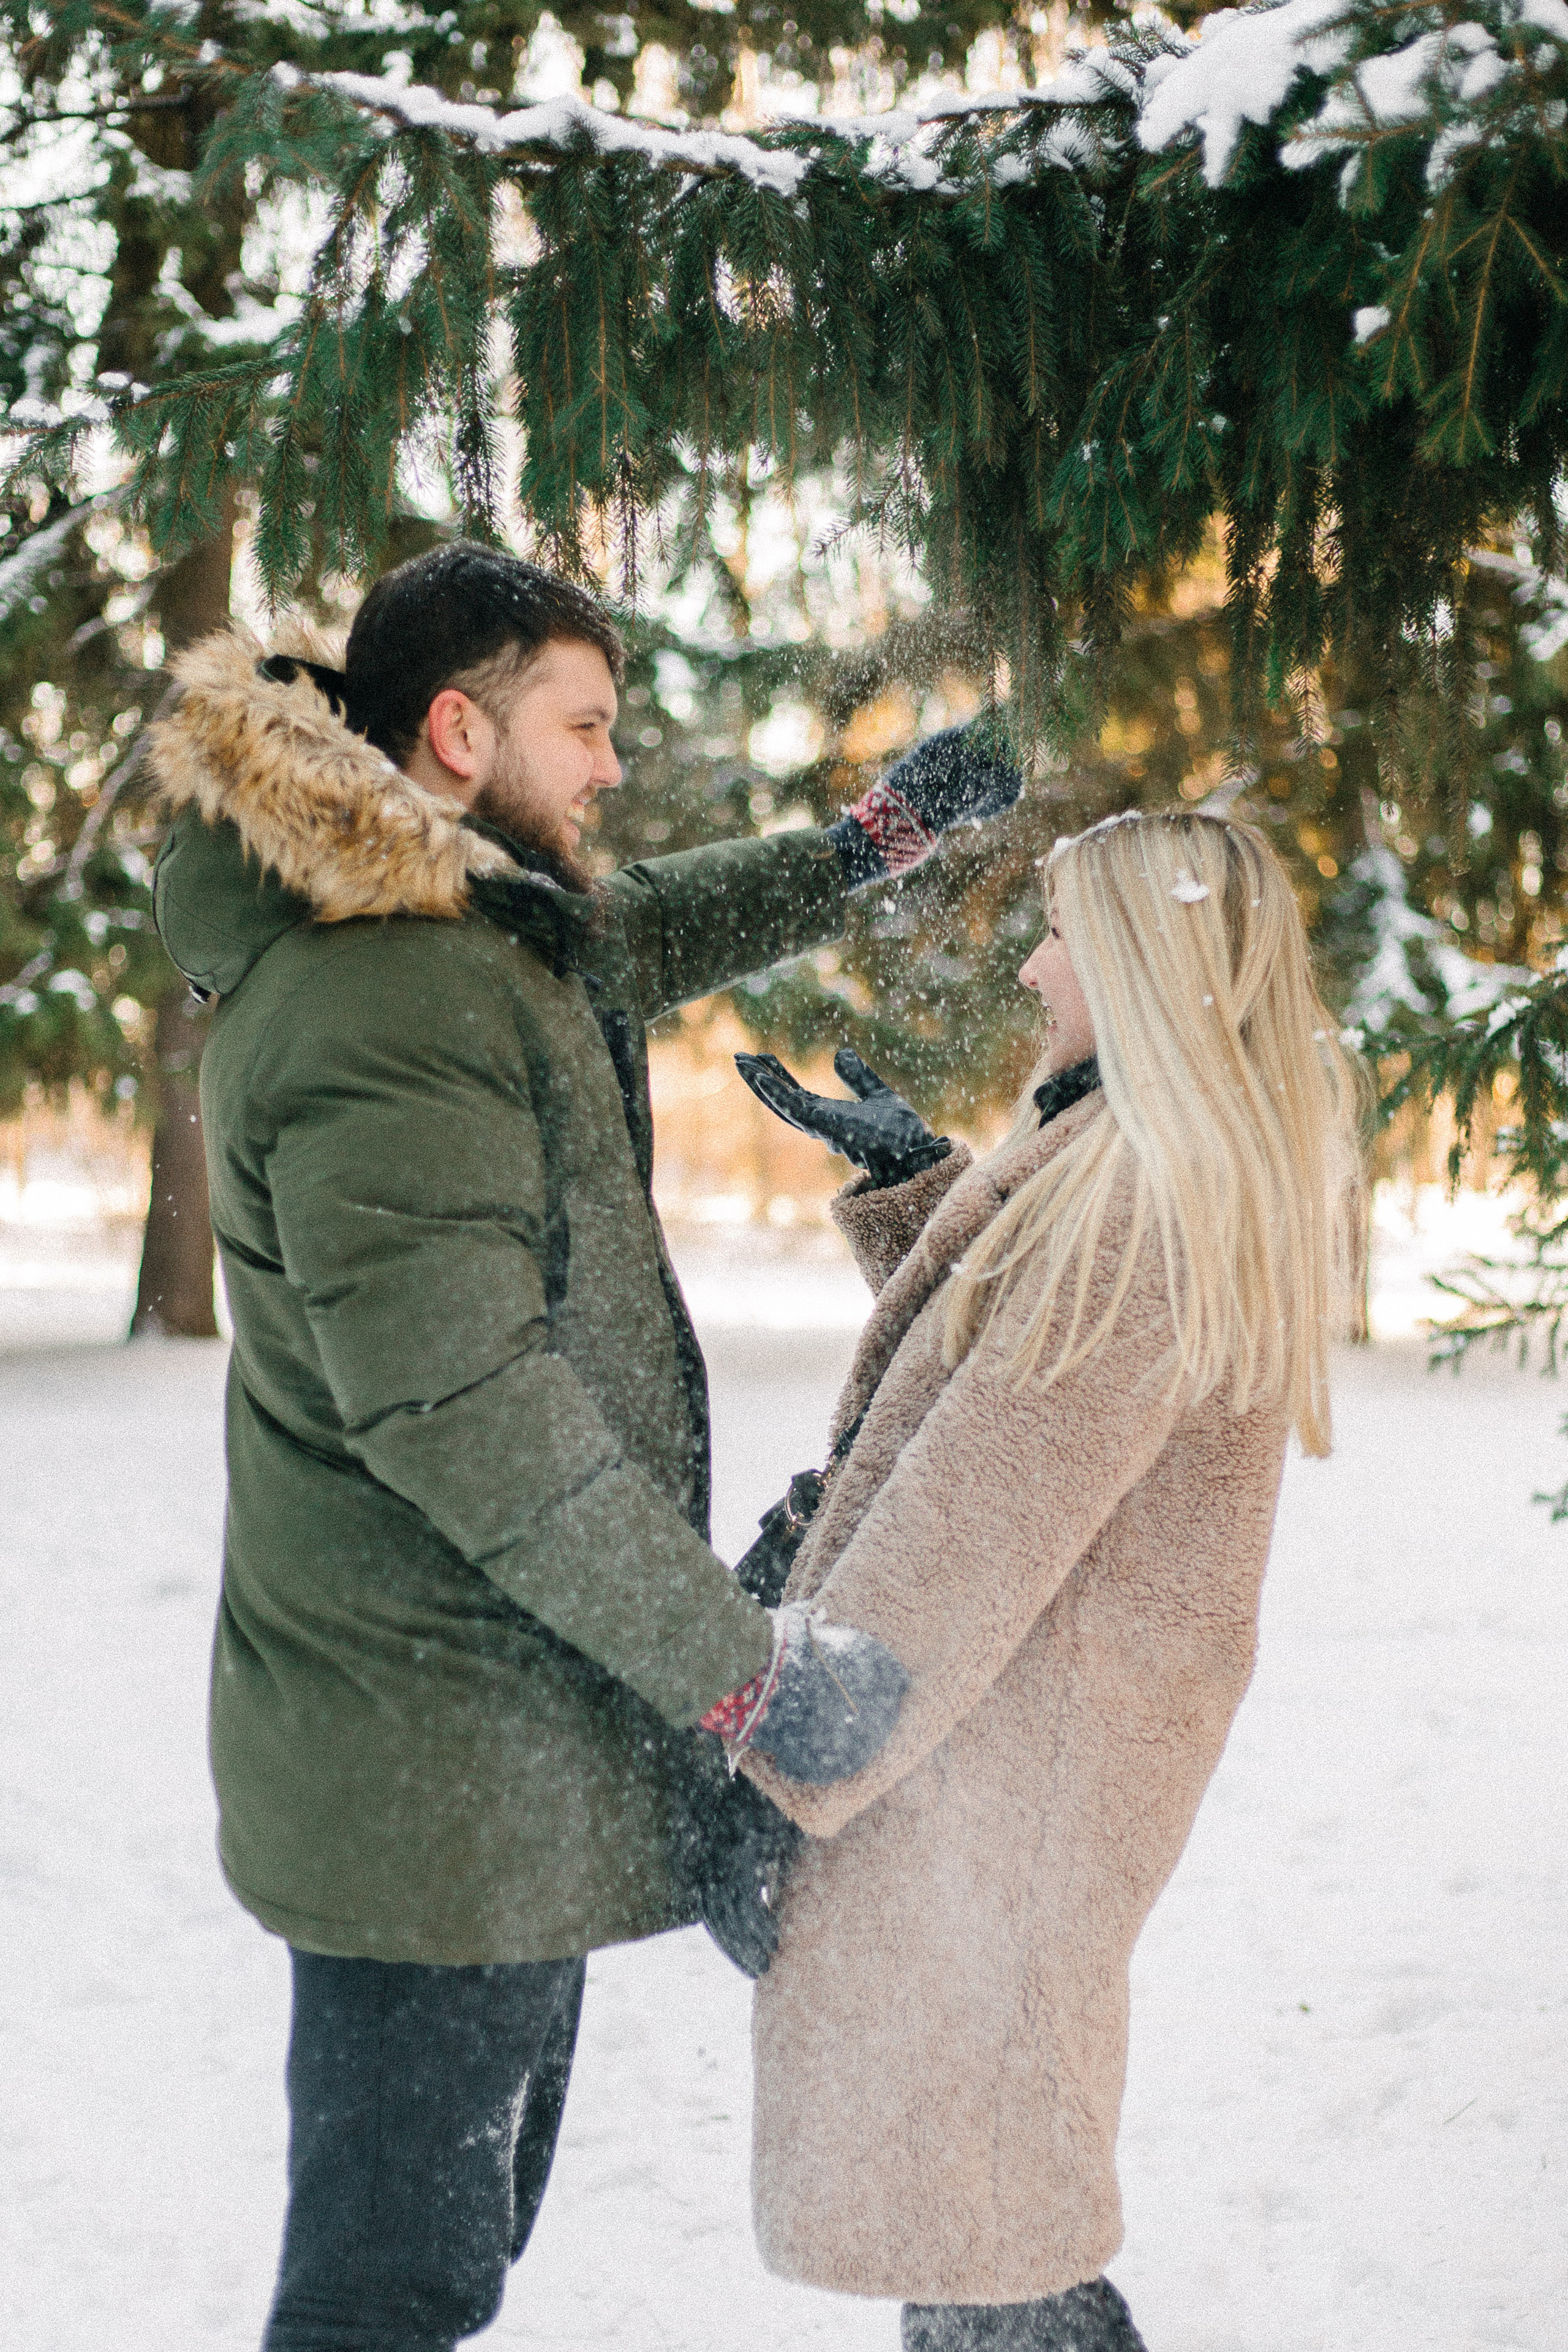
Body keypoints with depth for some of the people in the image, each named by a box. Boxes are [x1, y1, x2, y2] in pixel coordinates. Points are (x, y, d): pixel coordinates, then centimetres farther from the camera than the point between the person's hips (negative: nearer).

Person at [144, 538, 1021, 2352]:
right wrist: (748, 1667, -25)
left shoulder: (483, 937, 10)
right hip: (443, 1774, -11)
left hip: (491, 1745, 11)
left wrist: (878, 840, 33)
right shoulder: (384, 1017, -23)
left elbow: (648, 935, 34)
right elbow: (468, 1416, -29)